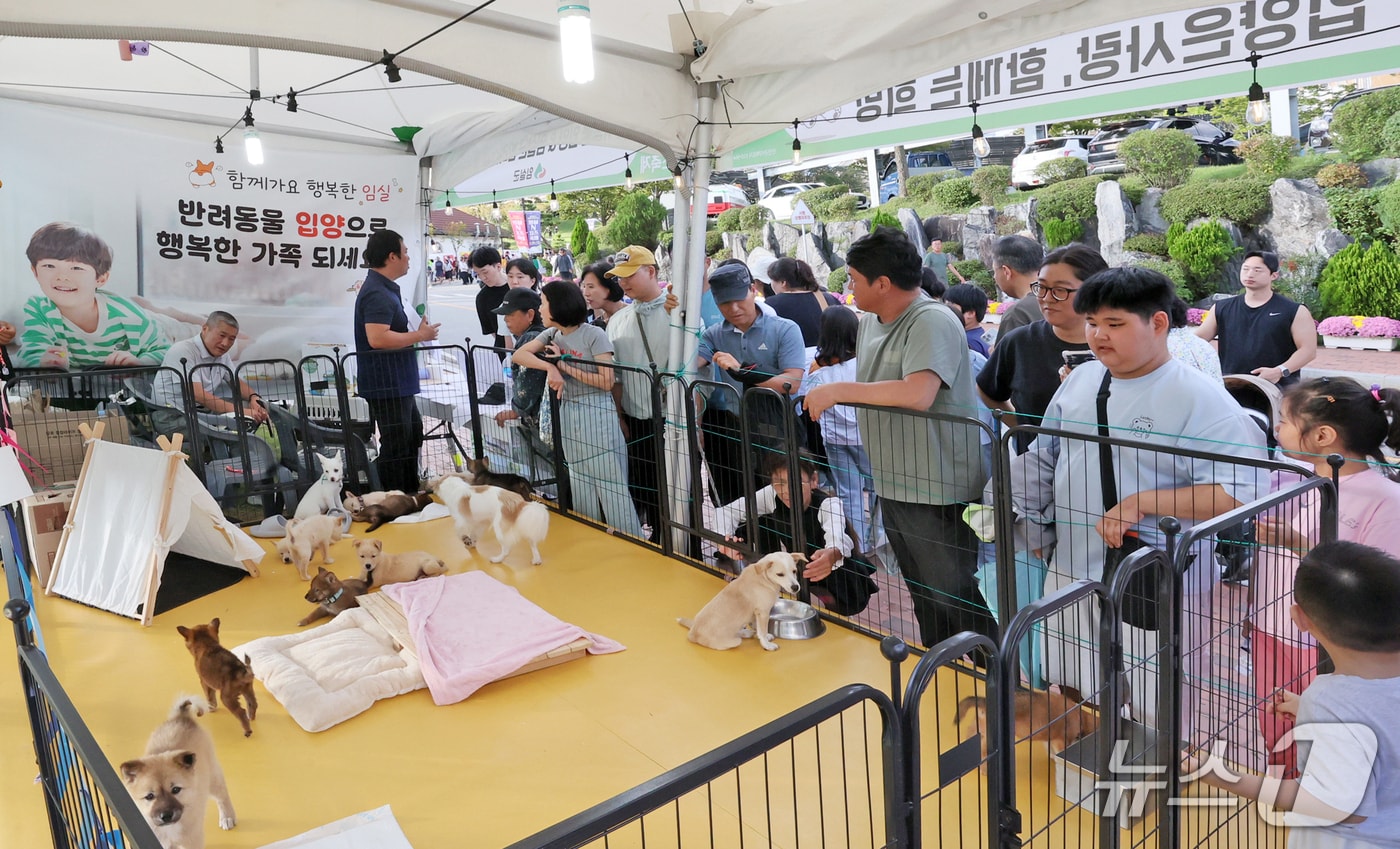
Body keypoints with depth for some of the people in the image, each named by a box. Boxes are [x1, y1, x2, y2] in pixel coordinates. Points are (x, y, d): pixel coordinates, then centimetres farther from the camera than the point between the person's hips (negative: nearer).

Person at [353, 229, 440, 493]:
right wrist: (419, 335, -21)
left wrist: (416, 333, 16)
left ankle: (411, 496, 35)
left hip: (398, 383, 12)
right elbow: (377, 338, -31)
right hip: (386, 385, -12)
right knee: (395, 446, -6)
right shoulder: (378, 294, -19)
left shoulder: (385, 289, 15)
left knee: (413, 433, 23)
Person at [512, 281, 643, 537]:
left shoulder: (594, 335, -13)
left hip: (596, 415, -6)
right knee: (581, 486, 14)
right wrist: (549, 367, -19)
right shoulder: (552, 334, 6)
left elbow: (607, 382, -16)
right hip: (568, 415, 7)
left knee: (610, 486, -4)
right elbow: (518, 355, -3)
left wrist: (565, 364, -14)